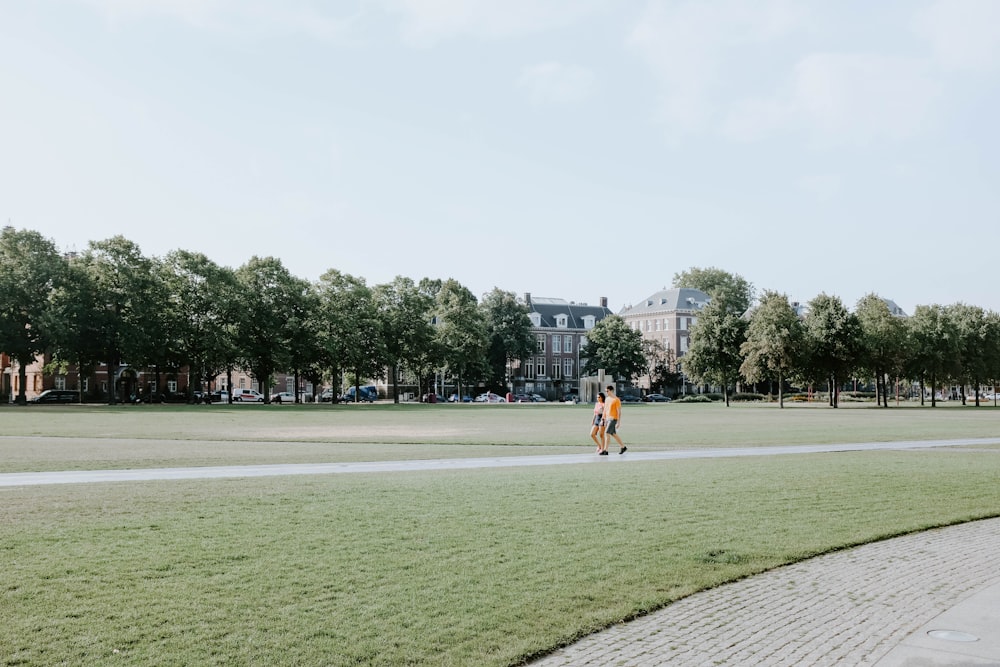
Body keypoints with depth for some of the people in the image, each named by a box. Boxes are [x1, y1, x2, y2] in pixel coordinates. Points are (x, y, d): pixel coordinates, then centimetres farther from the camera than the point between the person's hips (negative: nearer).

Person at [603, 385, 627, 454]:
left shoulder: (616, 400, -13)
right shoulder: (607, 399, 11)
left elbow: (619, 412, -14)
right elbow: (605, 410, 17)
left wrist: (618, 422, -17)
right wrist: (604, 421, 15)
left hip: (613, 419, -9)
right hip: (608, 419, 9)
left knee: (607, 433, -14)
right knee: (613, 434, 14)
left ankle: (605, 450, -12)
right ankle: (623, 447, 27)